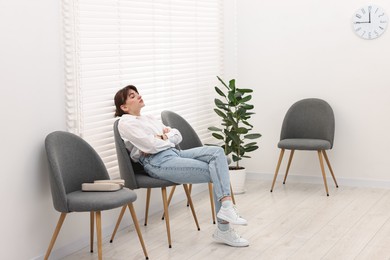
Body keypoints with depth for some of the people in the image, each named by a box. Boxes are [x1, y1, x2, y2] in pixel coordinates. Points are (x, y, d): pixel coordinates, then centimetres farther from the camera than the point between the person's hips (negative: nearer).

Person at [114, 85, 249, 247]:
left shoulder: (149, 119, 26)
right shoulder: (125, 123, 0)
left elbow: (178, 136, 19)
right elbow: (152, 146, -13)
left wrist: (164, 137, -2)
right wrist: (169, 139, 5)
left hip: (175, 153, 8)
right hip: (159, 162, -8)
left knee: (217, 152, -18)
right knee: (216, 175, -17)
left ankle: (226, 207, -27)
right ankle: (223, 230, -13)